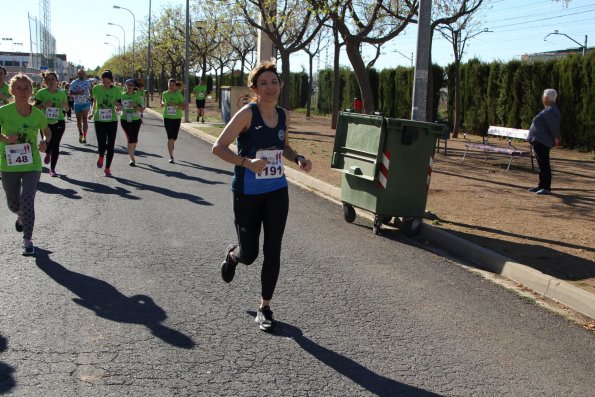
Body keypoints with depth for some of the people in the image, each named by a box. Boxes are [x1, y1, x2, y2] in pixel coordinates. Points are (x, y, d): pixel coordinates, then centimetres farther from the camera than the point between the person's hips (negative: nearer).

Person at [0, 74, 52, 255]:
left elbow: (47, 131, 12)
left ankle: (27, 241, 5)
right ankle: (22, 216, 54)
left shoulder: (37, 114, -6)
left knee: (27, 202, -12)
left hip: (32, 165, -1)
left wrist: (45, 142, -8)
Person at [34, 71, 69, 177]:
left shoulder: (62, 93, 1)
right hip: (46, 122, -1)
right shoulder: (42, 92, -6)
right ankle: (48, 153, 36)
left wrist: (65, 105, -12)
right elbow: (35, 107, -3)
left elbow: (67, 108, 10)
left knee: (55, 145, 1)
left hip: (59, 122, 1)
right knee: (47, 143, -5)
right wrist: (43, 105, -22)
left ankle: (52, 169, 14)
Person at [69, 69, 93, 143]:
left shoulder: (87, 82, 4)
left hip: (86, 103, -1)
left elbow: (90, 90, 21)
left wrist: (90, 97, 6)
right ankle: (80, 133, 33)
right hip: (77, 103, 1)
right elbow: (71, 93, -5)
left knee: (85, 120, -10)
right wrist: (78, 93, -21)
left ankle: (84, 137, -13)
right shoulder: (74, 83, 0)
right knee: (79, 120, 10)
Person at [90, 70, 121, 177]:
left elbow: (120, 104, -1)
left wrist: (118, 107, -23)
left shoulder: (116, 90, -6)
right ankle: (101, 156, 26)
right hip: (99, 120, 0)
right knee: (102, 144, -11)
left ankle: (107, 168, 18)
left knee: (111, 145, 2)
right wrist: (92, 113, 17)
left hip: (112, 120, 0)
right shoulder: (96, 88, -4)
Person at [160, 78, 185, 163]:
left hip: (177, 118, 0)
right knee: (170, 137, -9)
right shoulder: (164, 94, 0)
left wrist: (176, 105, -26)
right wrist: (163, 103, -3)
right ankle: (171, 156, -3)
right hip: (167, 118, 0)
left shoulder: (179, 94, -7)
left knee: (174, 137, 12)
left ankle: (171, 144, 50)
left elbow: (184, 107, -10)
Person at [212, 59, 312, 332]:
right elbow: (218, 147, -15)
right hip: (247, 194, -4)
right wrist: (247, 162, -29)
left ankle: (265, 308, 19)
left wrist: (298, 159, 1)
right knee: (248, 254, 6)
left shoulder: (283, 115, 3)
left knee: (273, 251, 3)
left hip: (277, 192, 4)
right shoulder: (248, 113, -14)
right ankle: (232, 254, 45)